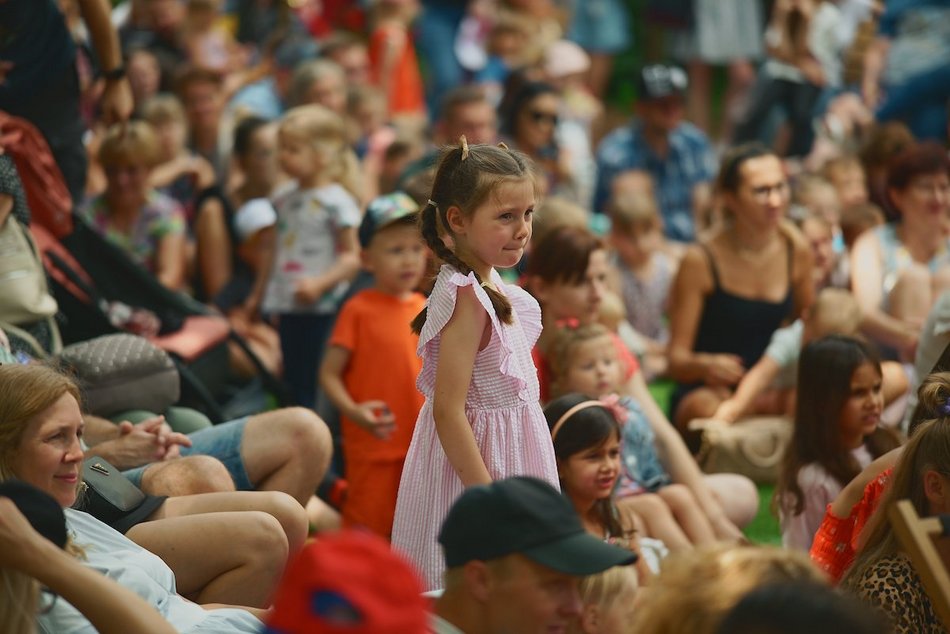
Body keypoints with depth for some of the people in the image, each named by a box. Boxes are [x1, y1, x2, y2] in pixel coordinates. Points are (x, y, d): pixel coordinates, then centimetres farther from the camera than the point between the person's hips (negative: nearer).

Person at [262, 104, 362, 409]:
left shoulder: (336, 201, -9)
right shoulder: (284, 200, 13)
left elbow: (353, 257, -12)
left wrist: (320, 283, -23)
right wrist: (262, 298, 20)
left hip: (321, 310, -7)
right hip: (288, 310, 7)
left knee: (314, 386, -6)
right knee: (294, 384, 9)